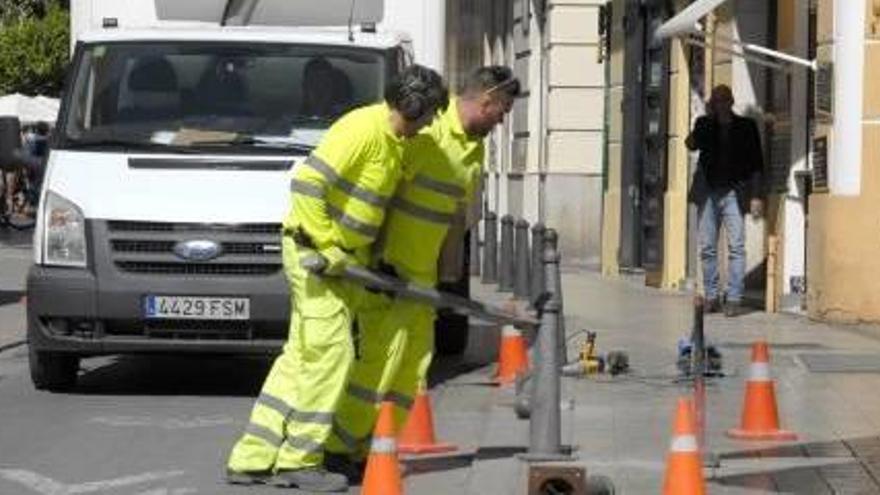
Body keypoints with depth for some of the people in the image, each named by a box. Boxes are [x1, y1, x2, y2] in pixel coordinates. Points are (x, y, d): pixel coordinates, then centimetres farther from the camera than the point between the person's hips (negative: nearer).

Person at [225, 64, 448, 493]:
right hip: (312, 249, -10)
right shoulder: (362, 129, -18)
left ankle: (252, 458, 12)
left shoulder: (396, 143, 13)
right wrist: (326, 247, -21)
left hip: (343, 258, 10)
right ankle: (299, 461, -2)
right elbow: (306, 183, -25)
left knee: (301, 357, 9)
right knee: (331, 352, -9)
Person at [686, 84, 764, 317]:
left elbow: (756, 164, 5)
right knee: (707, 248, 4)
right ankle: (711, 297, 11)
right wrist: (708, 117, -9)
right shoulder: (705, 125, 11)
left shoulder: (746, 127, 5)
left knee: (736, 247, -9)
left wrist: (755, 196, -2)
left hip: (733, 192, -3)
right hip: (708, 193, 3)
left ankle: (734, 299, -9)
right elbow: (692, 144, -7)